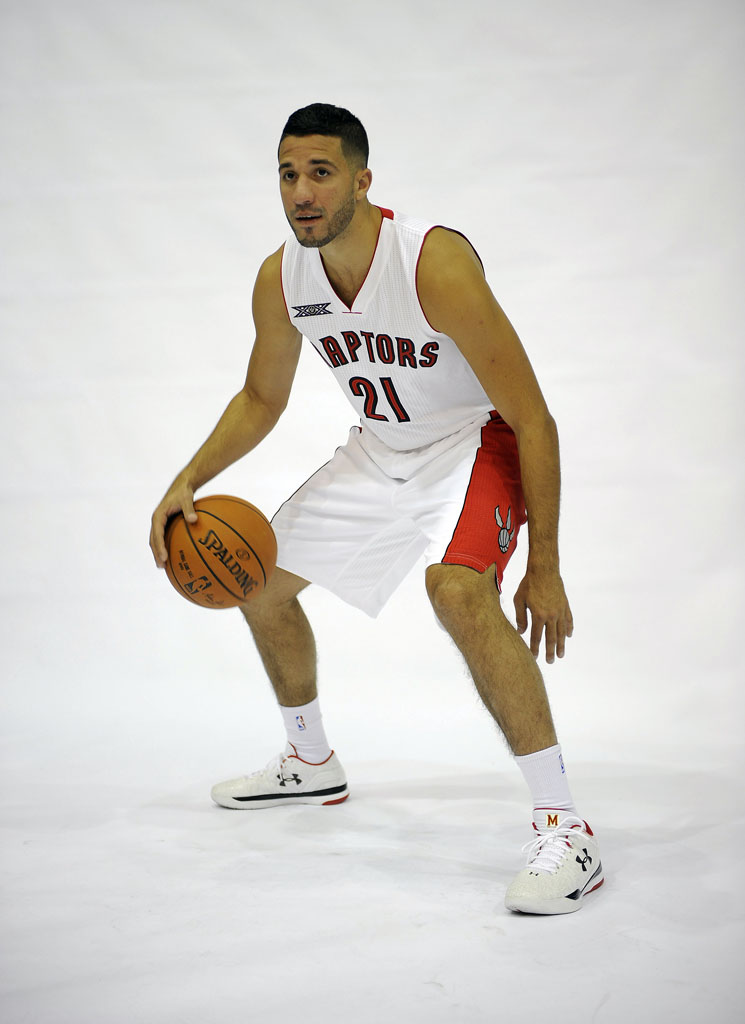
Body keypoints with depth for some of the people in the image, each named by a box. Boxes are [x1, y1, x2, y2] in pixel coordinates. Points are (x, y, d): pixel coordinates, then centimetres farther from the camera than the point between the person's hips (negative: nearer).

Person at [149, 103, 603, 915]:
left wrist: (543, 567, -28)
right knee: (261, 580, 15)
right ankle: (311, 763, 40)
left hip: (477, 442, -8)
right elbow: (260, 400, 9)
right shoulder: (281, 280, -11)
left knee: (457, 587, -36)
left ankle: (564, 830, -31)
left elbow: (534, 419, -28)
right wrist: (188, 482, -6)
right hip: (381, 448, 8)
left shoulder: (435, 265, -31)